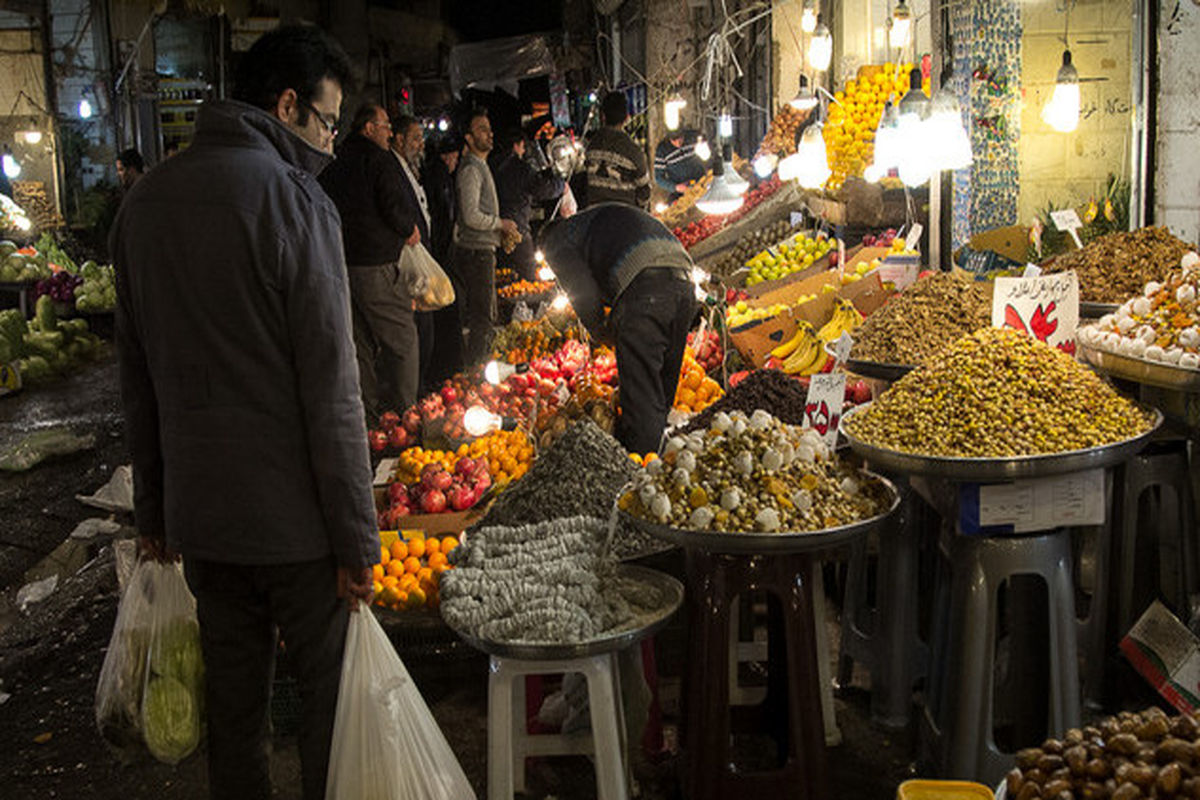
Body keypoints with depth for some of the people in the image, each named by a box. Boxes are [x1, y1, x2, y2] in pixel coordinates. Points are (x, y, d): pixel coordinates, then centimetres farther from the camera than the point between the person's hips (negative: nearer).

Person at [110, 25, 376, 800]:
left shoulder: (146, 201, 8)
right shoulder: (291, 197, -14)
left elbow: (137, 377, 12)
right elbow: (331, 388, -16)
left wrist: (154, 507, 19)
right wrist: (357, 538, -12)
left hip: (195, 511, 6)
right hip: (290, 516, -6)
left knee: (233, 700, 17)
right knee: (335, 695, 8)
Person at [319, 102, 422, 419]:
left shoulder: (334, 167, 13)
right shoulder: (378, 159, -9)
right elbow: (394, 208, -17)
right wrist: (410, 228, 2)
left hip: (342, 261, 8)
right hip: (376, 264, -8)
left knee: (361, 344, 13)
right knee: (402, 340, -1)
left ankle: (367, 414, 18)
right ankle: (402, 413, -3)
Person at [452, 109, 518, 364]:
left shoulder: (481, 166, 19)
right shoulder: (470, 169, -14)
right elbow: (471, 216, -22)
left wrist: (503, 229, 14)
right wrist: (501, 223, -10)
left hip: (483, 249, 10)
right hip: (476, 250, -10)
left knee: (480, 313, 15)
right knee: (484, 316, -8)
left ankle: (474, 364, 22)